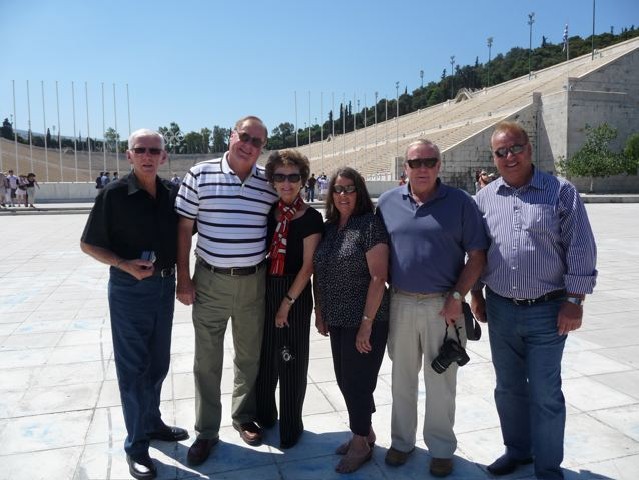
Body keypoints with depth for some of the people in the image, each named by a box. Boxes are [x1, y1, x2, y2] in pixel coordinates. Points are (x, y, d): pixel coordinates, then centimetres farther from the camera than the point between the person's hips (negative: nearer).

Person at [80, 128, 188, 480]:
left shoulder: (171, 193, 2)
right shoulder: (114, 194, -12)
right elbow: (88, 244, -6)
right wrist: (125, 265, -21)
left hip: (165, 285, 5)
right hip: (129, 288, -5)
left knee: (158, 362, 18)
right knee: (133, 366, 5)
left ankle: (152, 423, 38)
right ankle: (136, 445, 20)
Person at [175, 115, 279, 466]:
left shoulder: (269, 183, 0)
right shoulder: (199, 175, -5)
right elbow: (184, 229, -2)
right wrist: (183, 278, -4)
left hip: (253, 282, 2)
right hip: (209, 280, -1)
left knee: (250, 356, 16)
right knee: (207, 360, 8)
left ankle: (244, 417, 38)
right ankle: (206, 431, 26)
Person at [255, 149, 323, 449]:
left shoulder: (311, 218, -11)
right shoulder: (268, 211, 3)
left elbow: (308, 266, -12)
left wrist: (288, 301, -13)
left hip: (295, 293, -5)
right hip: (265, 290, 5)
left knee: (291, 363, 7)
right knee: (264, 358, 15)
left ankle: (291, 427, 25)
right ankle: (264, 416, 37)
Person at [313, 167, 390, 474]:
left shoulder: (370, 225, -12)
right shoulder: (328, 228, 8)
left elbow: (378, 278, -16)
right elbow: (318, 274, 14)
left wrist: (366, 324, -18)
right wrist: (319, 312, 11)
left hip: (365, 321, -6)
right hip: (337, 321, 7)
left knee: (357, 381, 4)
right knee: (345, 380, 15)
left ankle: (361, 443, 26)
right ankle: (365, 432, 36)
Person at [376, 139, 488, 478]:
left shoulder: (460, 202, -4)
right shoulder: (387, 202, 4)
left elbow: (477, 255, -3)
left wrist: (457, 296, -11)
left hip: (442, 305, -2)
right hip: (400, 303, 3)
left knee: (440, 382, 10)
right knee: (402, 379, 15)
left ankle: (441, 449, 29)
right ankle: (402, 441, 34)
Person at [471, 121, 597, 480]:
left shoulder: (561, 192, -4)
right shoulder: (484, 198, 5)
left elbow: (580, 251, -6)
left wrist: (574, 301, -9)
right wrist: (476, 294, 9)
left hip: (547, 311, -3)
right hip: (500, 309, 4)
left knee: (545, 394, 5)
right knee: (508, 388, 17)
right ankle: (517, 450, 37)